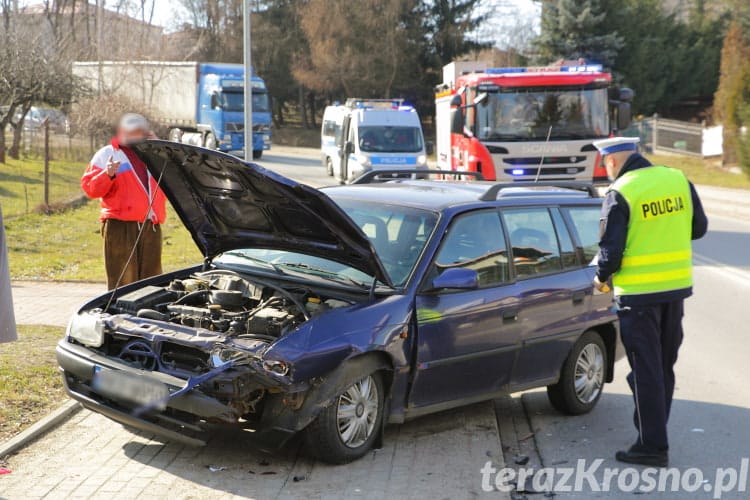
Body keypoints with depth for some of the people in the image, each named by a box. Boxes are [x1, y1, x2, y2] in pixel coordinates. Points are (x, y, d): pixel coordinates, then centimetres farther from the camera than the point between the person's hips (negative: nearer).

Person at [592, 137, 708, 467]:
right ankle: (653, 430, 32)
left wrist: (601, 278, 3)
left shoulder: (620, 194, -15)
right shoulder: (679, 180, 3)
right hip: (676, 286, 6)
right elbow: (699, 228, 10)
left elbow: (611, 249, -15)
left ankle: (653, 447, 6)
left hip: (638, 292, -6)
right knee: (665, 365, 19)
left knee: (646, 369, 1)